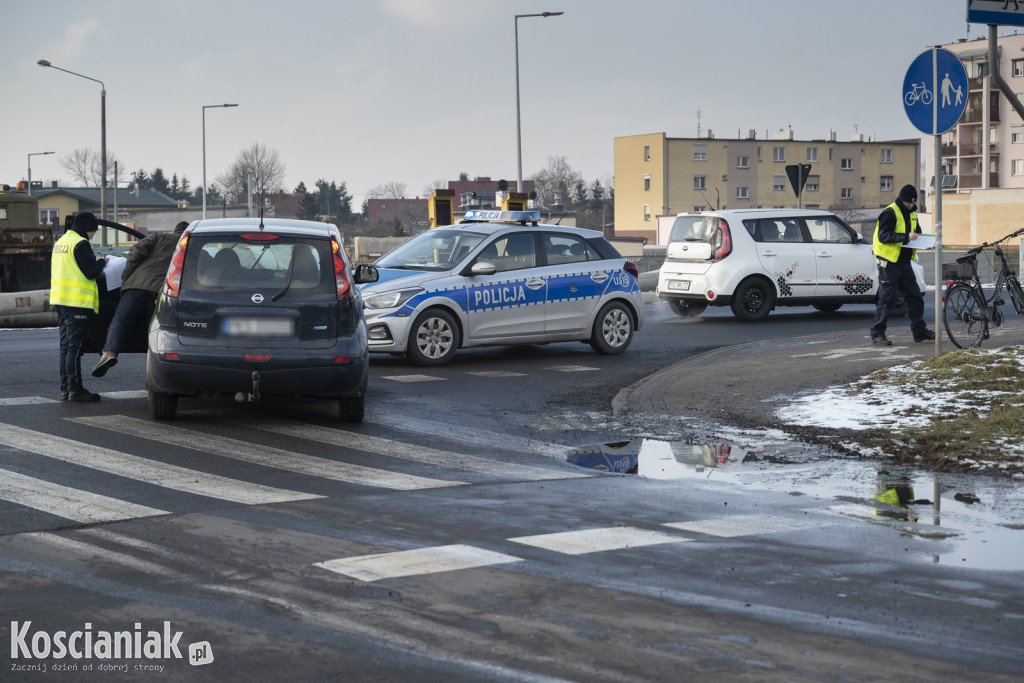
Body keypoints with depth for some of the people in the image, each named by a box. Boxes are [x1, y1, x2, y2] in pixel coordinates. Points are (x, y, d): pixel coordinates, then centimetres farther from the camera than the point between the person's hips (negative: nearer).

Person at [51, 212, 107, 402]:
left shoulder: (60, 242, 17)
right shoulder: (80, 244, -13)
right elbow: (92, 272, -16)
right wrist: (101, 262, 4)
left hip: (61, 300, 9)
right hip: (77, 301, -9)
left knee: (66, 346, 12)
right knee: (75, 347, -8)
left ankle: (65, 388, 14)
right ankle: (75, 390, -8)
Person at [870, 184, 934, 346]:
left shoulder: (912, 214, 13)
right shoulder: (889, 213, -13)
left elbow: (917, 232, 26)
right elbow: (883, 236, -23)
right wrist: (905, 237, -31)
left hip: (904, 263, 8)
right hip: (889, 264, -8)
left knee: (915, 297, 9)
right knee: (887, 300, -6)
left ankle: (919, 331, 19)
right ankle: (877, 334, 2)